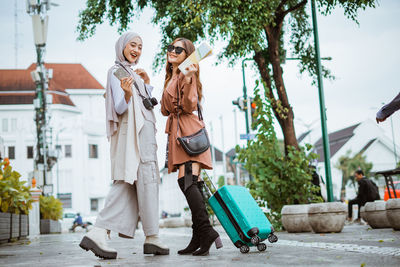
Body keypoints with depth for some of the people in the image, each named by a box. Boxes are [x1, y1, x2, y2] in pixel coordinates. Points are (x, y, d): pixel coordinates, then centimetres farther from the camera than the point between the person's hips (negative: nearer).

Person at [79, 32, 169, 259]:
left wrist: (147, 84, 18)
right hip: (133, 132, -9)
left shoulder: (133, 73, 24)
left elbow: (145, 106, 25)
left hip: (143, 132, 9)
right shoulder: (116, 72, -2)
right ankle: (152, 238, -6)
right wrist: (127, 95, -31)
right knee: (147, 180, -10)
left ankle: (98, 234, -8)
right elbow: (119, 109, -11)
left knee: (127, 184, -1)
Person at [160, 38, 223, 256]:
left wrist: (188, 80, -26)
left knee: (187, 181, -20)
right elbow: (165, 110, 20)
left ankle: (206, 232, -22)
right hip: (176, 132, 9)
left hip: (189, 131, -9)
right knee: (190, 184, 4)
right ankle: (200, 238, 4)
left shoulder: (187, 75, -2)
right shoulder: (170, 77, 23)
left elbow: (190, 106, -14)